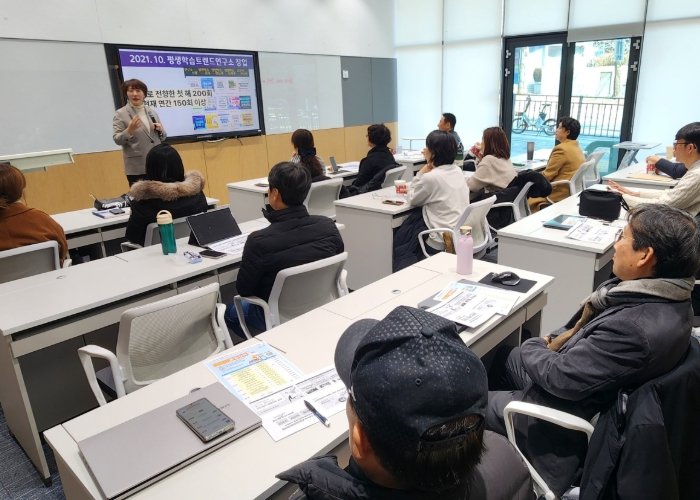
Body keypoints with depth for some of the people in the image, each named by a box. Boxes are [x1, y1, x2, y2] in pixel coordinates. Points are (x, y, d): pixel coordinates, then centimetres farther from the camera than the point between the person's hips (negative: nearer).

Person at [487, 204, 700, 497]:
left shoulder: (635, 329, -39)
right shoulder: (668, 296, -8)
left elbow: (560, 377, -29)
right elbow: (593, 331, 7)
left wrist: (531, 347, -10)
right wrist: (554, 342, -2)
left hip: (563, 418, -9)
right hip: (578, 376, 9)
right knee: (502, 355, 24)